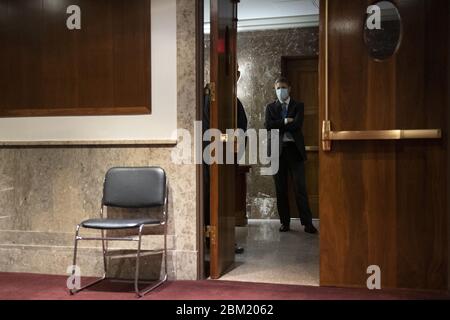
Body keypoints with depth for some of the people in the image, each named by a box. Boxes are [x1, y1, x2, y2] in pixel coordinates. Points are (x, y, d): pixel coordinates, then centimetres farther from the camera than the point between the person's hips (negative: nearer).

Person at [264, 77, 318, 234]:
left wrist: (278, 125, -5)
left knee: (300, 187, -6)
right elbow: (268, 125, -4)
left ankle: (307, 223, -2)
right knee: (281, 188, 4)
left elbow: (297, 125, -9)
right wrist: (285, 121, -10)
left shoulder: (298, 106, 9)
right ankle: (285, 222, 13)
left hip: (294, 149, -2)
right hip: (278, 150, 2)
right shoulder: (270, 107, 14)